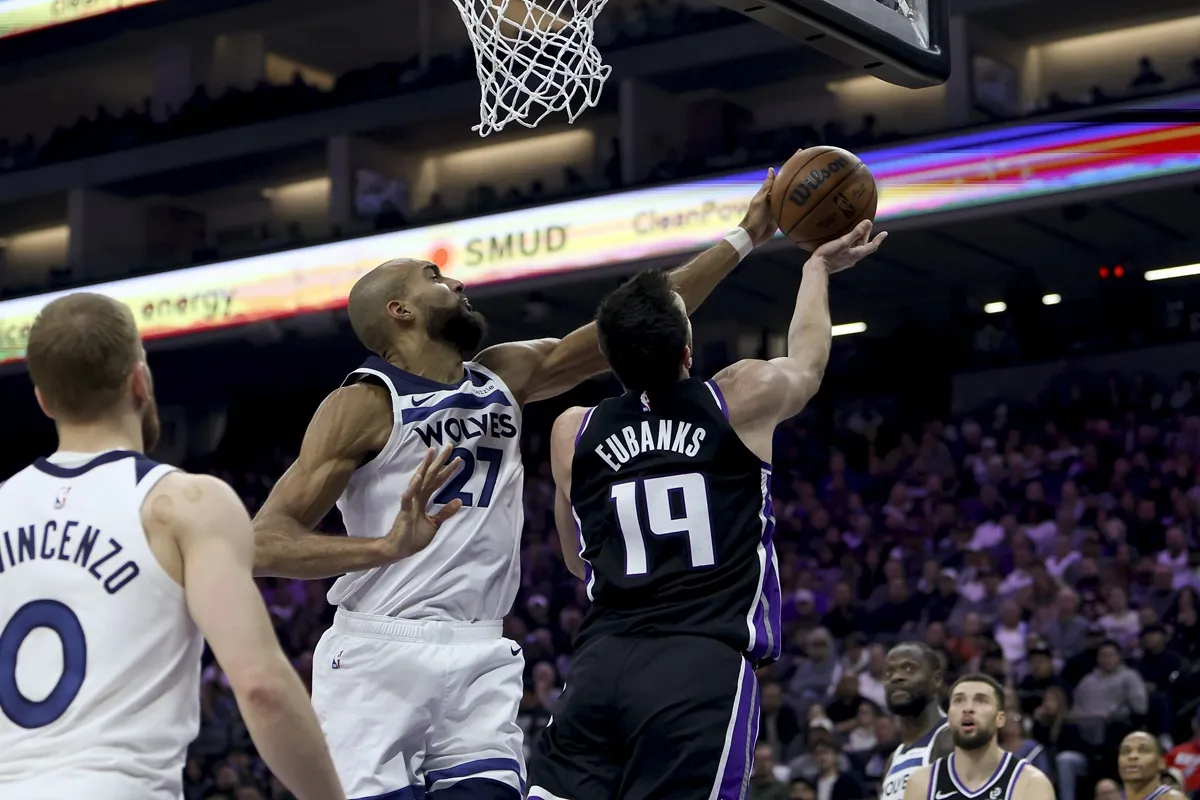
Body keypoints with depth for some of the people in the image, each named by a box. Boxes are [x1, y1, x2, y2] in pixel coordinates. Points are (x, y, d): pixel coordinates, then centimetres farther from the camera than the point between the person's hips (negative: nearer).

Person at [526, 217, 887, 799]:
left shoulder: (573, 432, 13)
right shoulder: (742, 401, 5)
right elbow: (807, 362, 31)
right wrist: (819, 269, 48)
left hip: (601, 663, 3)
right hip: (705, 667, -3)